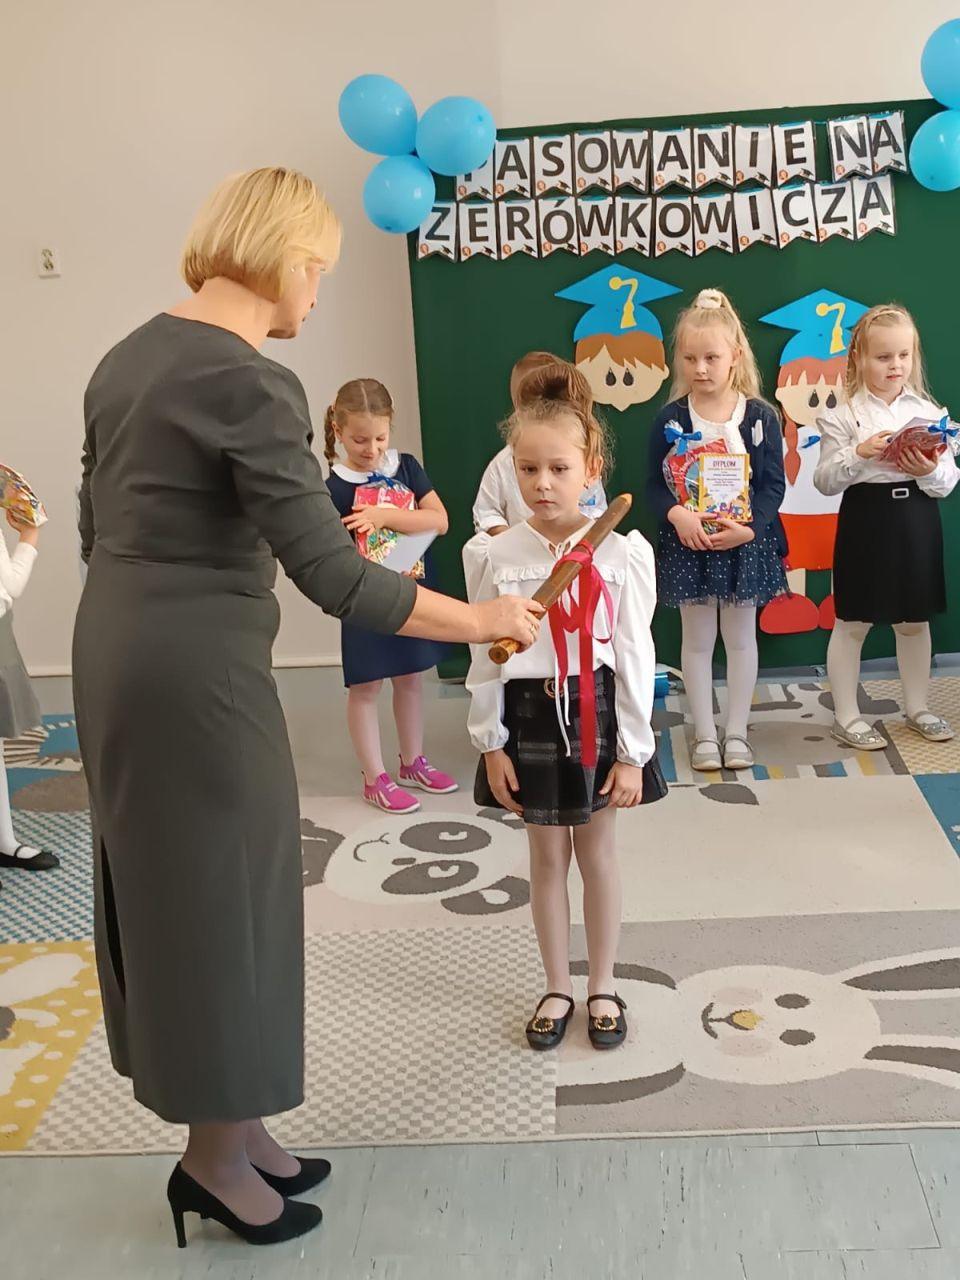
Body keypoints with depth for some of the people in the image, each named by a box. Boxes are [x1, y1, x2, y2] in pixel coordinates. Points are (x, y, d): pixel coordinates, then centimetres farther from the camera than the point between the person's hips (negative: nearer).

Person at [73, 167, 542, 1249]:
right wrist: (484, 620, -13)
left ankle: (226, 1126, 34)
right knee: (220, 895, 6)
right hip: (199, 671, -9)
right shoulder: (250, 385, -19)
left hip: (116, 650, 9)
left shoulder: (131, 356, 9)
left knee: (163, 888, 17)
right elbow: (334, 579, -22)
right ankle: (217, 1155, 25)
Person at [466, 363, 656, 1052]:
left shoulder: (622, 554, -10)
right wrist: (491, 743, -1)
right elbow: (485, 659, 0)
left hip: (595, 714, -1)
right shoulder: (501, 557, -6)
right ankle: (558, 988, 30)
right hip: (529, 715, 1)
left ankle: (603, 986, 30)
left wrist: (633, 752, -6)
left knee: (597, 849, 13)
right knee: (546, 854, 13)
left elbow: (634, 657, -7)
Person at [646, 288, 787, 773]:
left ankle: (736, 732, 22)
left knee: (740, 637, 10)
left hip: (746, 542, 0)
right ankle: (705, 734, 19)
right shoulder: (670, 419, -2)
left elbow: (773, 484, -4)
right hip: (688, 542, 0)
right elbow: (654, 483, -2)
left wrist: (748, 527, -19)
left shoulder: (761, 416, -4)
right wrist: (677, 514, -22)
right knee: (696, 639, 8)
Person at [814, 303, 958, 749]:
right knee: (852, 622, 4)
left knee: (915, 620, 15)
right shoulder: (843, 416, -5)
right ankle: (846, 716, 16)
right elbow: (825, 481, -8)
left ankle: (916, 708, 31)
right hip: (865, 522, -3)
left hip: (917, 522, 3)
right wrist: (859, 454, -22)